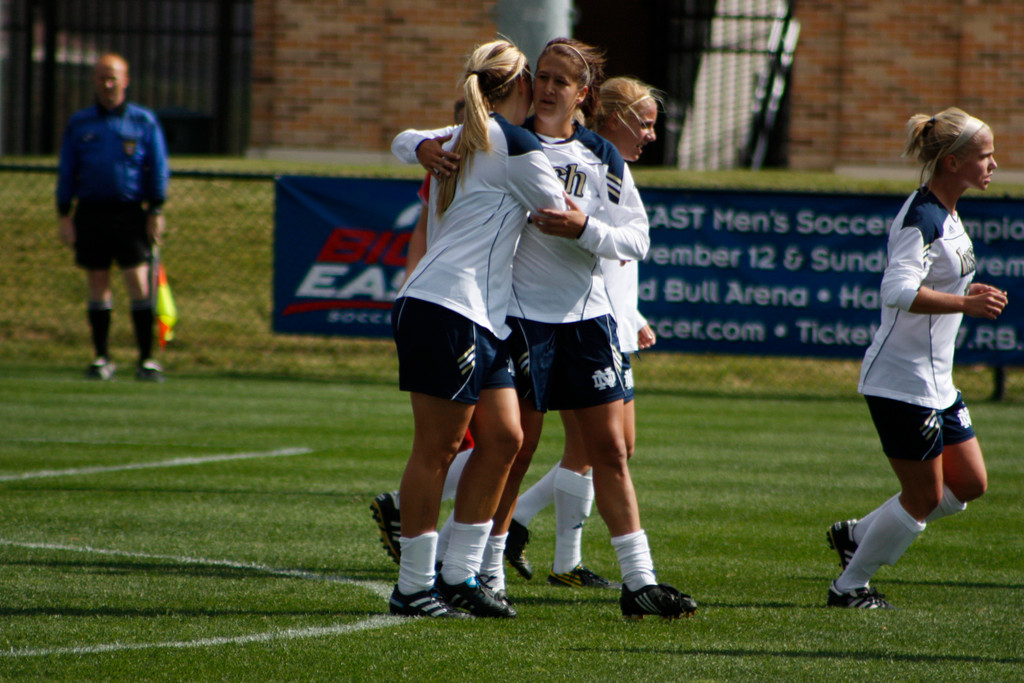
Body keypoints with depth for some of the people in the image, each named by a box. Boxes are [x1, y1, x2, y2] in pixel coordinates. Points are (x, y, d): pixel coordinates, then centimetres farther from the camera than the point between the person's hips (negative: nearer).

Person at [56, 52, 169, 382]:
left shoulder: (144, 121, 4)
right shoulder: (79, 123, 9)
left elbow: (158, 169, 5)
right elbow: (66, 172, 11)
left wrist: (156, 212, -2)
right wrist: (63, 215, 4)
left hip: (130, 212, -2)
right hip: (90, 212, 2)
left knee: (138, 283, -9)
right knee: (98, 286, 4)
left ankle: (146, 358, -6)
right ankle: (101, 358, 11)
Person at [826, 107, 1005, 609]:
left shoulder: (945, 214, 11)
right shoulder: (921, 218, -20)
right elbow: (899, 290, -33)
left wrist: (967, 293, 10)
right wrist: (965, 304, -39)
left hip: (935, 380, 10)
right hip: (902, 382, -10)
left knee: (969, 483, 12)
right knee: (924, 497, -2)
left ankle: (856, 535, 22)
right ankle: (849, 587, 12)